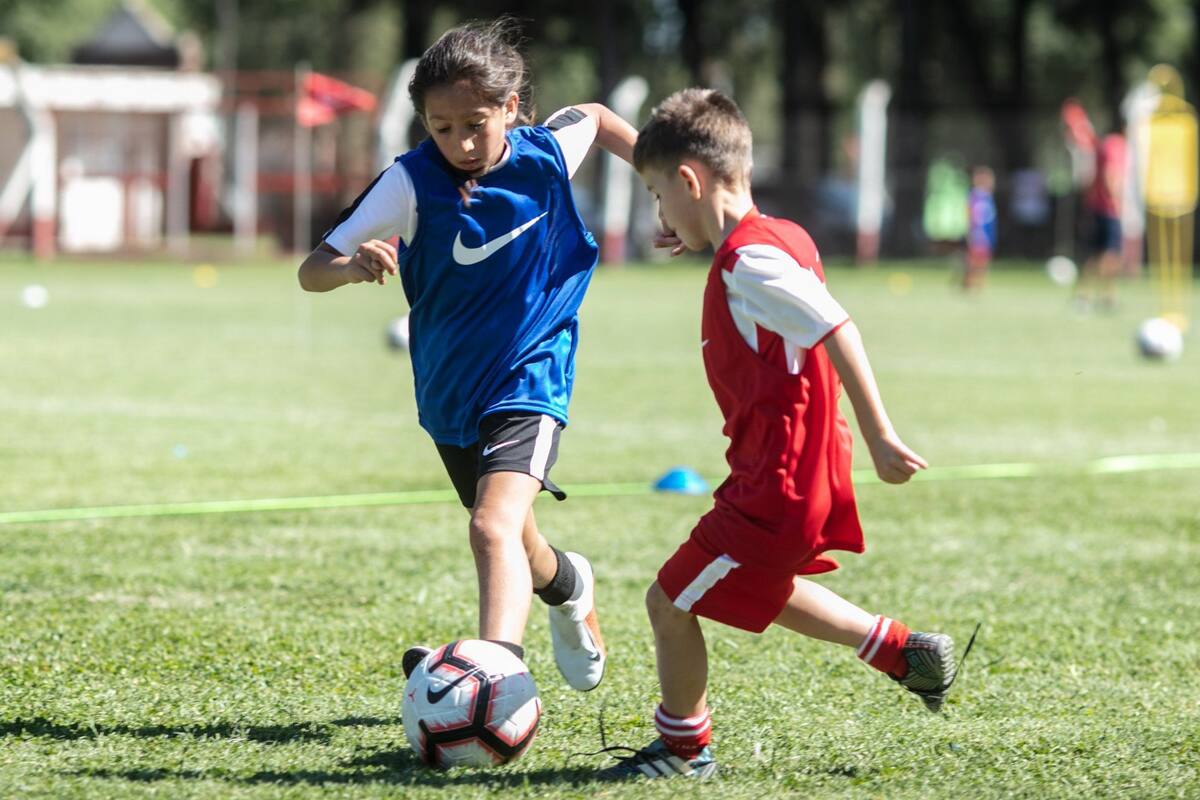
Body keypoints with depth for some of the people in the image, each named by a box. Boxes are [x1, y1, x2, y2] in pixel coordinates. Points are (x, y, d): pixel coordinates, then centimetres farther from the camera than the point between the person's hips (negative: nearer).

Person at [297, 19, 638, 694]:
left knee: (494, 526, -27)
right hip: (450, 390, 3)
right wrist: (353, 266, -43)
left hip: (531, 376, -3)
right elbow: (311, 272, -21)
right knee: (516, 546, 20)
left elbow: (593, 116, 14)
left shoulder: (546, 155, -12)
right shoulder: (413, 182, -18)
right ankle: (570, 588, 55)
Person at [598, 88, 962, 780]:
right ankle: (905, 650, 35)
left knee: (670, 603, 1)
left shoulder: (749, 262, -21)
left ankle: (685, 748, 17)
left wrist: (880, 438, -27)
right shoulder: (778, 238, 7)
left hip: (776, 486, -10)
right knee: (765, 590, 32)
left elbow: (838, 332, -27)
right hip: (816, 473, 10)